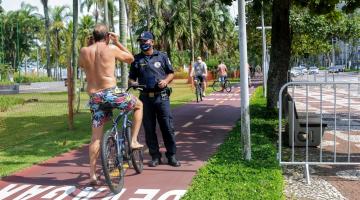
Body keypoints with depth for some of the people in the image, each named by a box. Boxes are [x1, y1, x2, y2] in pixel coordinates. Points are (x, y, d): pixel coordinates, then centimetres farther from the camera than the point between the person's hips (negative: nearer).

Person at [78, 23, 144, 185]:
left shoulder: (84, 51, 6)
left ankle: (92, 175, 10)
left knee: (96, 136, 11)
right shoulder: (111, 48, -3)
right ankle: (133, 141, 16)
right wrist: (117, 42, 18)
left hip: (94, 97, 4)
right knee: (139, 105, 23)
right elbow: (131, 58, 14)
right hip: (111, 93, -4)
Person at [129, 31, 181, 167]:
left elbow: (171, 73, 11)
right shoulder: (137, 59, 10)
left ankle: (171, 156, 7)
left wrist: (166, 81, -9)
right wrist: (133, 83, -8)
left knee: (168, 127, -2)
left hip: (162, 96, -2)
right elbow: (131, 78, 14)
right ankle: (155, 156, 15)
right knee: (149, 129, 4)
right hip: (145, 98, 2)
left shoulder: (162, 56, 7)